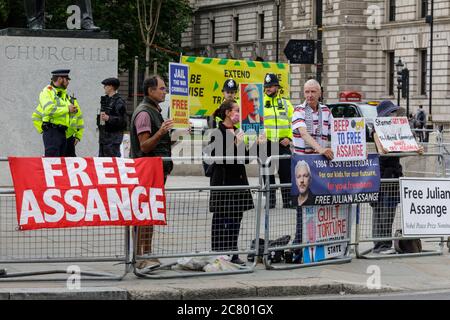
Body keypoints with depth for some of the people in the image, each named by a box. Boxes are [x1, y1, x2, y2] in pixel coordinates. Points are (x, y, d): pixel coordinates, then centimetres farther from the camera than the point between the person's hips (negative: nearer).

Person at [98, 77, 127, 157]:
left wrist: (109, 118, -26)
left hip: (113, 137, -9)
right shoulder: (106, 99, 15)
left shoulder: (119, 102, -12)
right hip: (104, 136, 9)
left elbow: (122, 121, -18)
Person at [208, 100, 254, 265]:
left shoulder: (237, 132, 14)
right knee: (221, 219, -4)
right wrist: (236, 144, -20)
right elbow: (218, 157, -18)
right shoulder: (218, 133, -10)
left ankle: (233, 254, 15)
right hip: (223, 182, -8)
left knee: (235, 220, 9)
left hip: (238, 181, 8)